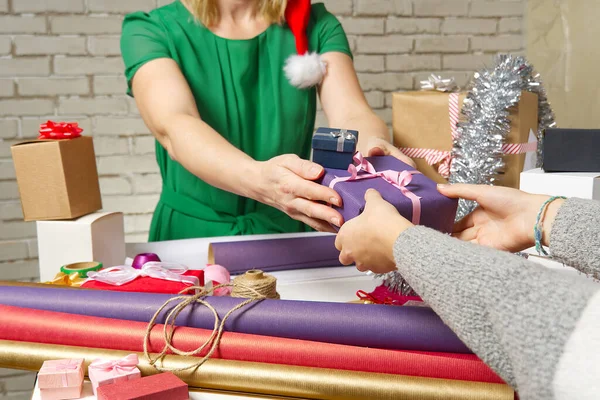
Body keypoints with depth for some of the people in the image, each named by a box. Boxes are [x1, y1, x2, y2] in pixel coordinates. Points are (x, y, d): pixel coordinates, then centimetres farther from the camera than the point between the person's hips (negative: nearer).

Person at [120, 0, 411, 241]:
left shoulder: (316, 26, 4)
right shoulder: (150, 30, -4)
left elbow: (352, 115, -10)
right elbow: (174, 128, -21)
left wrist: (372, 148, -33)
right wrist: (258, 178, -40)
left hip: (291, 235, 1)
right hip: (191, 234, -1)